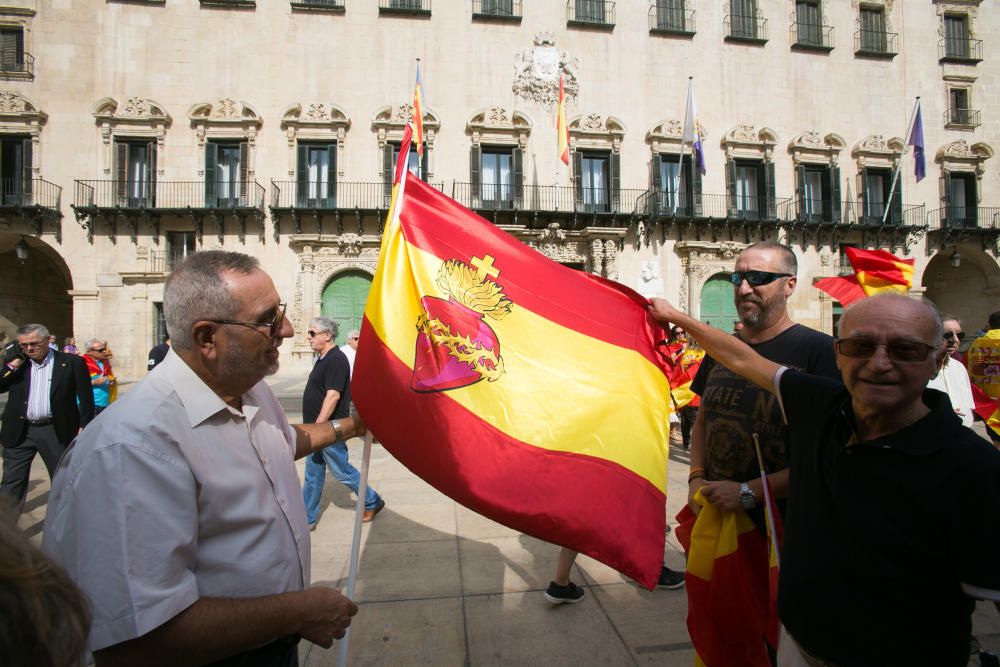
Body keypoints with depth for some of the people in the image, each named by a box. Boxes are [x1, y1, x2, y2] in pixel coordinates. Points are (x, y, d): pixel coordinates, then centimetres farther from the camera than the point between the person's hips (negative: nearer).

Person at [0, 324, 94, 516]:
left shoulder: (72, 363, -5)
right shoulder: (16, 363, 6)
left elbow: (86, 398, -4)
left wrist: (84, 428, -9)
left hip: (56, 432, -2)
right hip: (19, 431, 3)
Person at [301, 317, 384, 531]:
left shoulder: (336, 360, -19)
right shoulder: (323, 359, 12)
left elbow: (333, 395, -26)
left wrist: (318, 426, -25)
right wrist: (315, 427, 21)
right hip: (319, 429, 10)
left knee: (342, 472, 3)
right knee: (312, 475, 14)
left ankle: (373, 502, 21)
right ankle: (307, 519, 24)